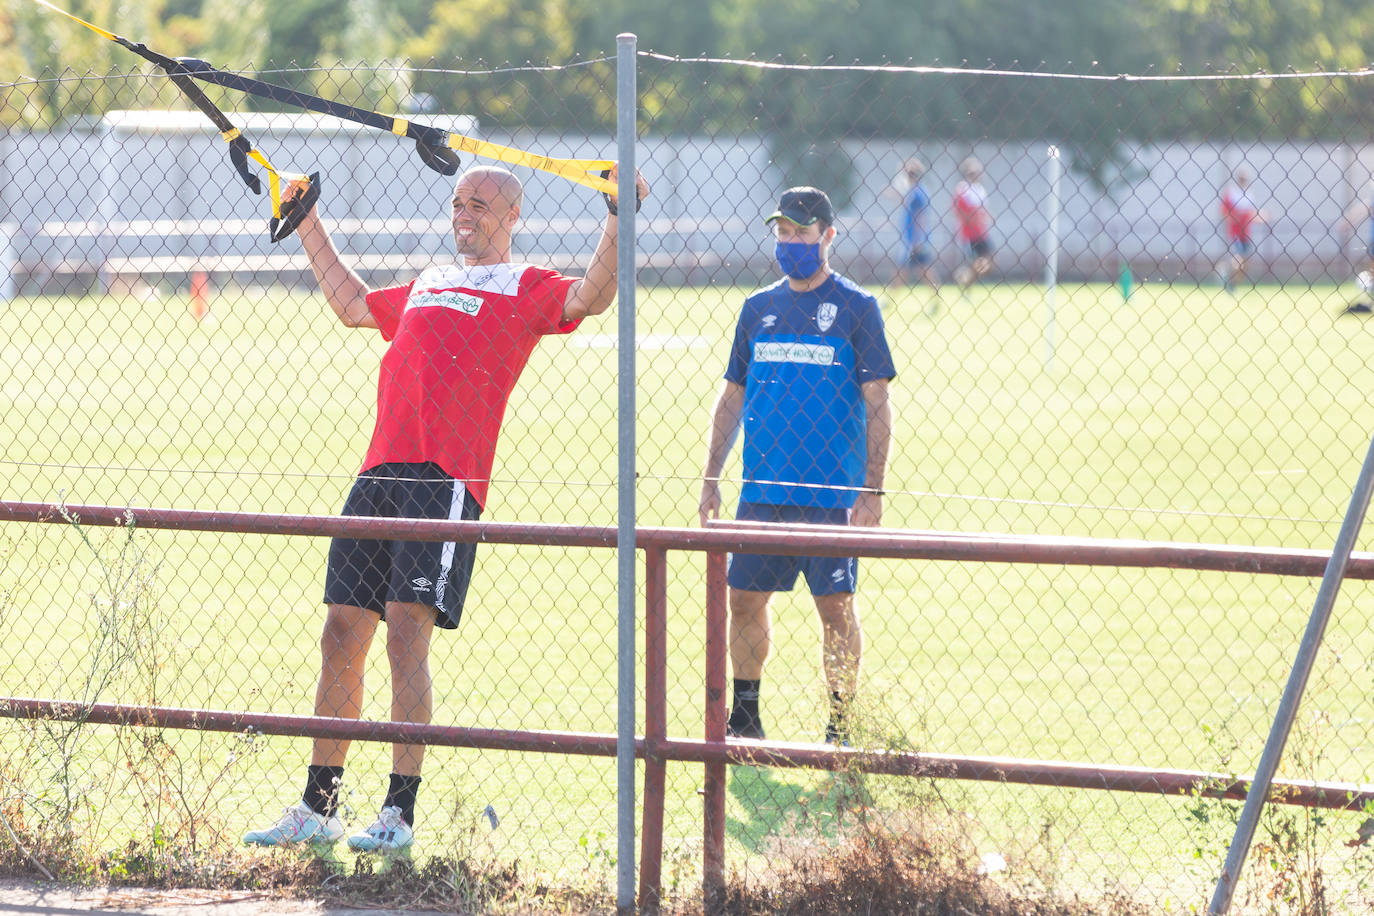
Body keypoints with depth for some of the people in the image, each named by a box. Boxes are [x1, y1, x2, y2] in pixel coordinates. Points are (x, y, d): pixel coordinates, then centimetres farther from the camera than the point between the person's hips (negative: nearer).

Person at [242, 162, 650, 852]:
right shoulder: (427, 286, 28)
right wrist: (310, 229, 48)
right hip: (380, 472, 7)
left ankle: (399, 813, -11)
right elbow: (352, 304, 45)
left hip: (447, 478, -7)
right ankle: (317, 808, 14)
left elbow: (591, 297, -12)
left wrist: (618, 221, -25)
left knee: (407, 633, -14)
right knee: (341, 635, 6)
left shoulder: (525, 288, 7)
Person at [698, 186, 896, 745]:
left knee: (835, 606, -2)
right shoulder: (759, 308, 12)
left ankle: (841, 728, 7)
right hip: (762, 488, 4)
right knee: (745, 599, 5)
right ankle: (744, 718, 17)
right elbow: (732, 397, 17)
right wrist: (711, 479, 11)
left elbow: (877, 404, -4)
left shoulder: (855, 307, -2)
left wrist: (873, 490, -11)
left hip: (831, 490, -4)